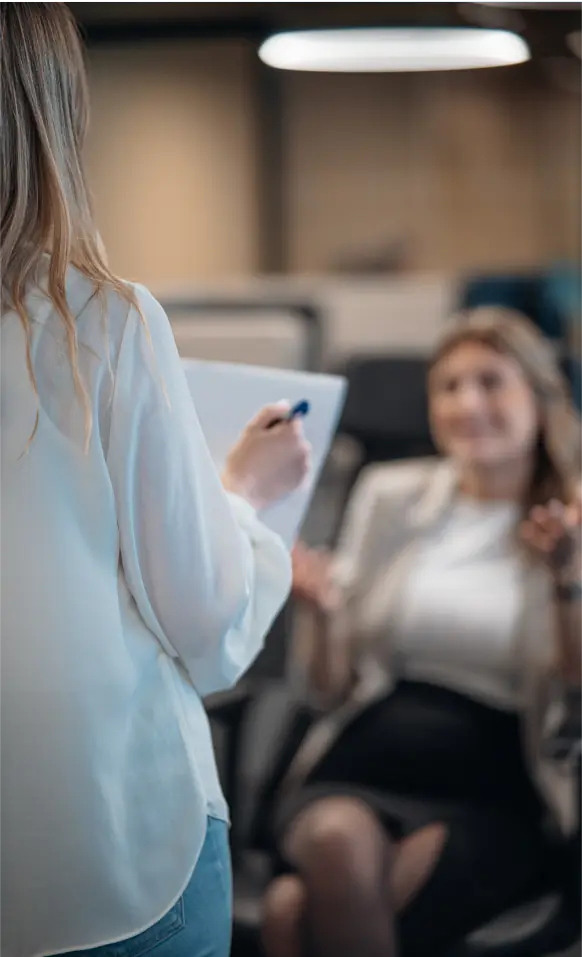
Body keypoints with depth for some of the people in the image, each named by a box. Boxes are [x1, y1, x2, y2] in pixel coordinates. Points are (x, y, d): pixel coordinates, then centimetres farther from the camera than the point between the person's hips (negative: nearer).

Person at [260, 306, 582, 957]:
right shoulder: (390, 495, 12)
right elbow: (327, 688, 13)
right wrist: (320, 612, -7)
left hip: (490, 801, -2)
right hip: (354, 772, 3)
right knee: (339, 842, -35)